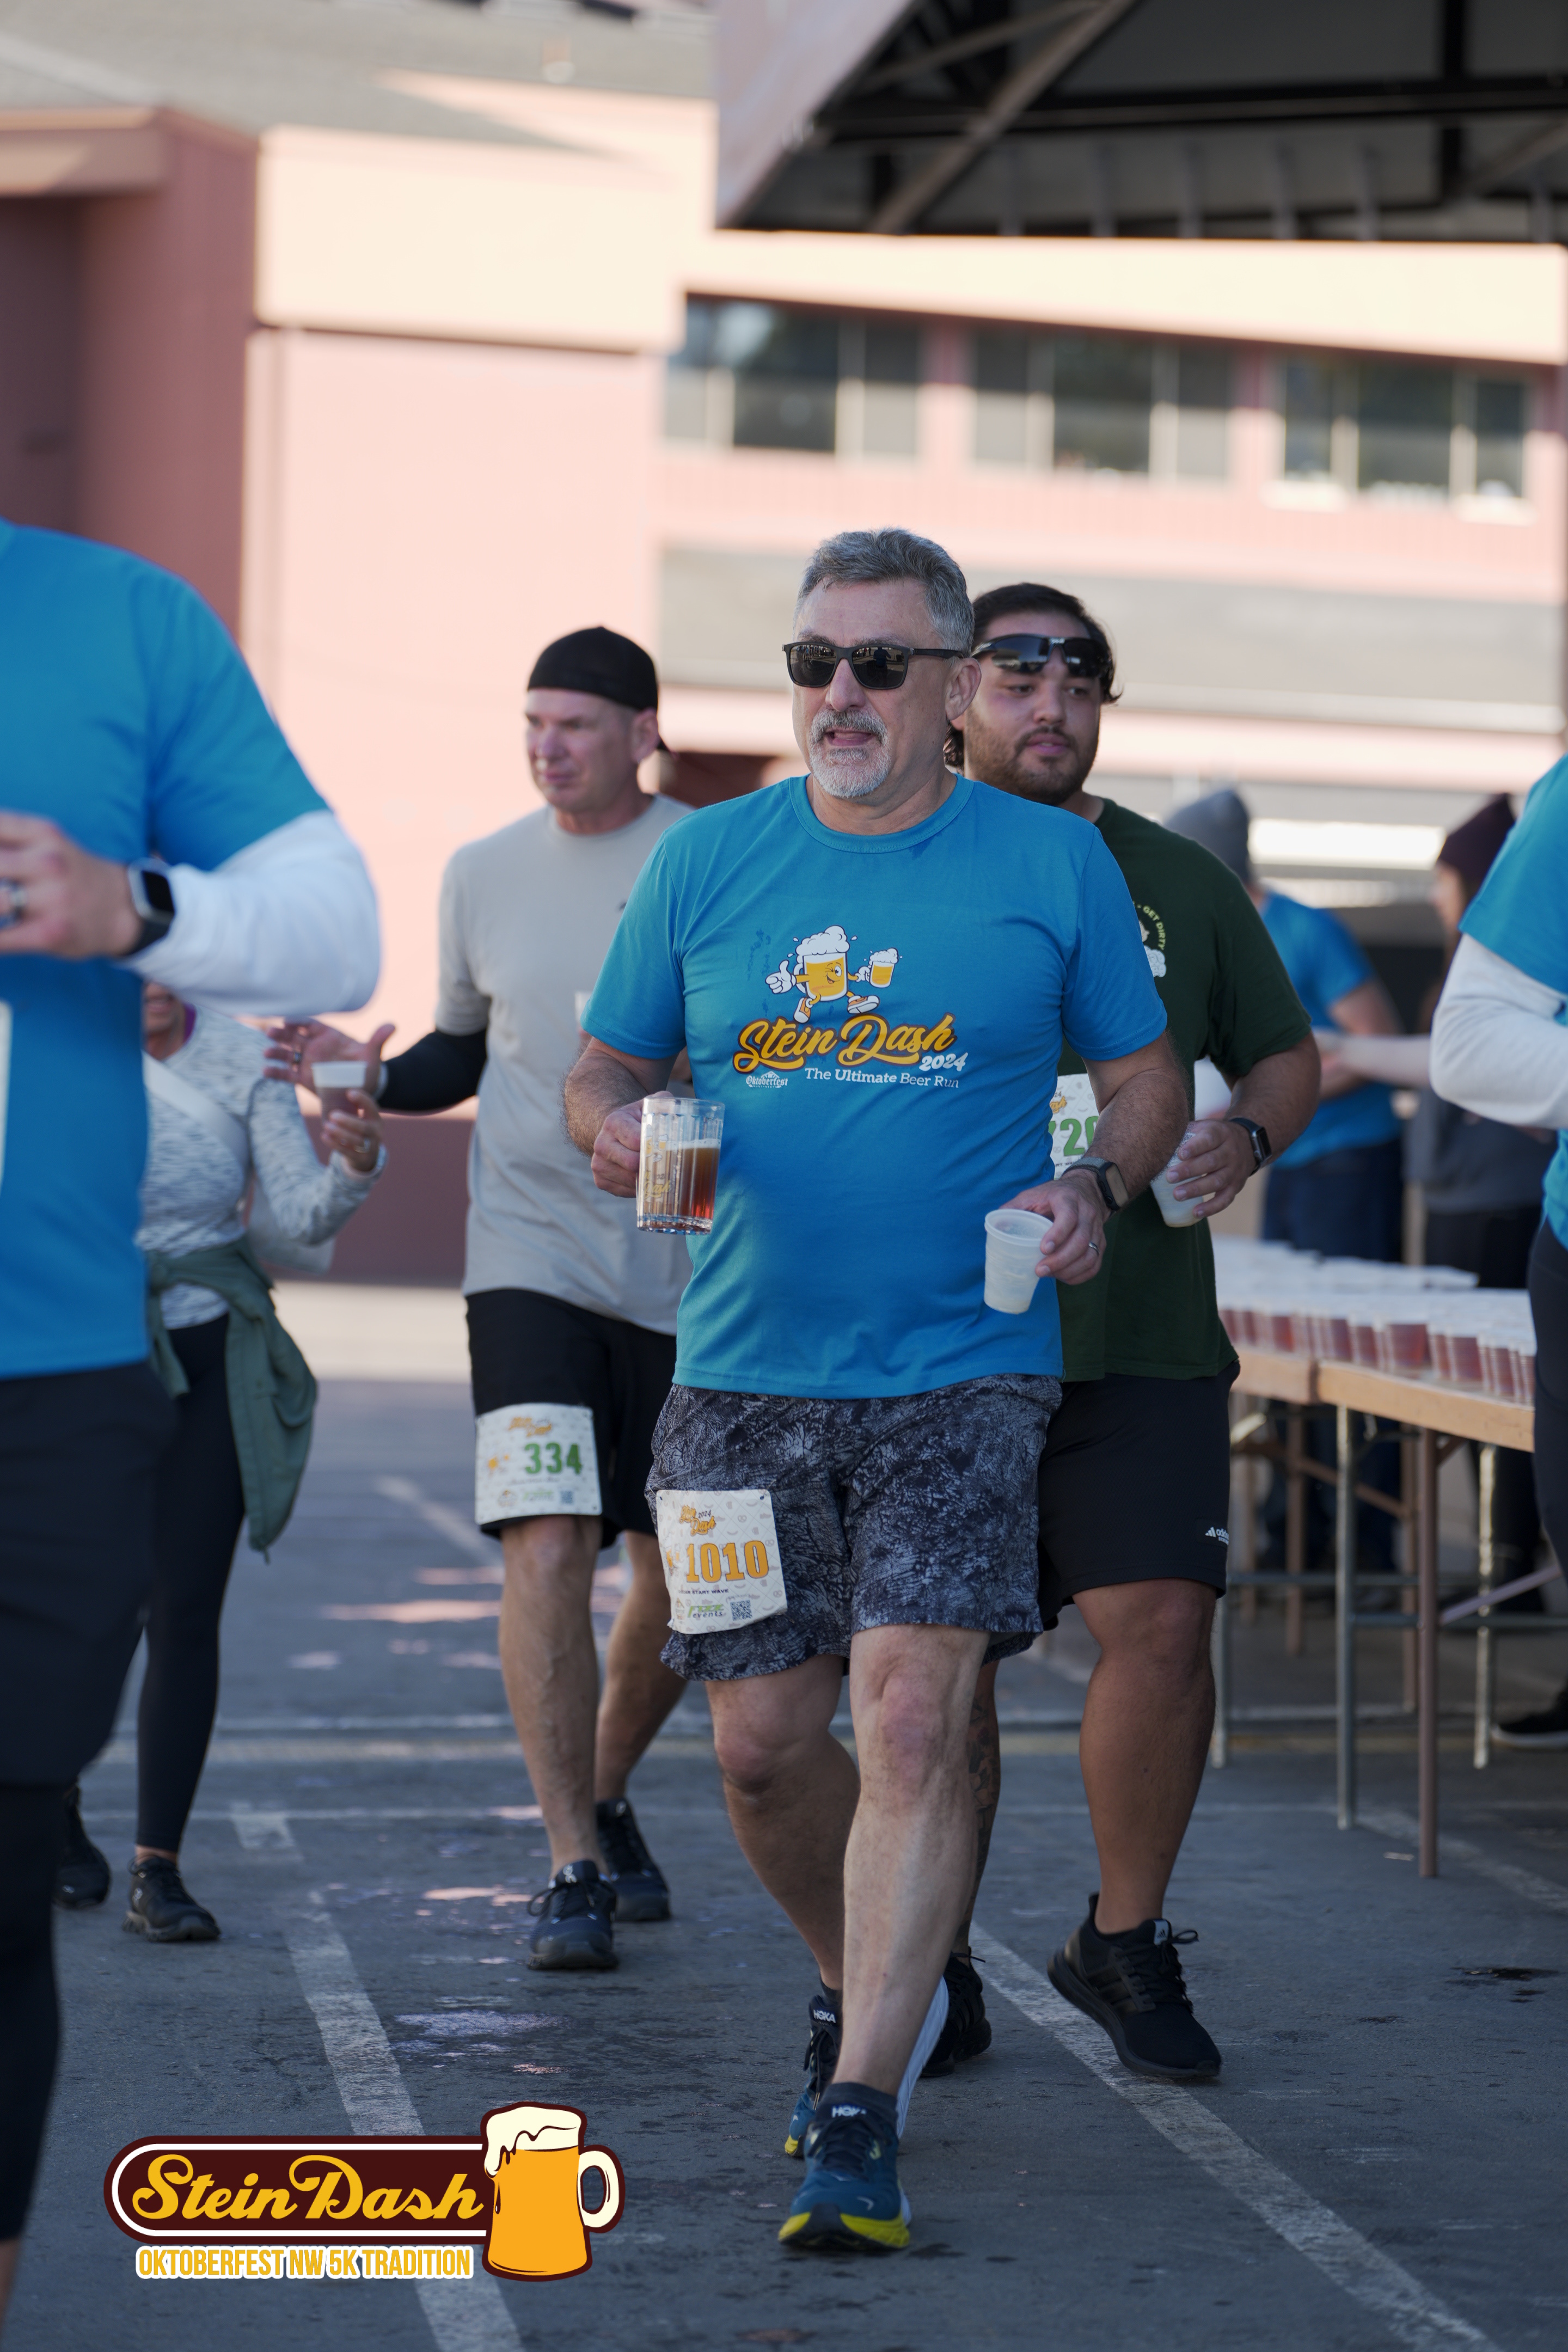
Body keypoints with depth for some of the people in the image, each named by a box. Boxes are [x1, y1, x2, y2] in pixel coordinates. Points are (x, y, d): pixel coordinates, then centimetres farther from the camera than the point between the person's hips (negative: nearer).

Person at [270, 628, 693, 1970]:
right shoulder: (484, 876, 8)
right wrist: (369, 1075, 1)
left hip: (687, 1268, 0)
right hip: (530, 1252, 1)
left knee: (680, 1580, 8)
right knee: (548, 1548, -14)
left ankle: (606, 1796, 35)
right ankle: (574, 1868, -7)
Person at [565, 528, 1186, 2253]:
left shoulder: (1053, 864, 3)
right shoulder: (707, 860, 8)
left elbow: (1144, 1077, 11)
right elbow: (603, 1070, 14)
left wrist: (1098, 1185, -9)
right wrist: (619, 1127, -9)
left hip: (961, 1370, -3)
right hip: (744, 1376, 3)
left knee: (913, 1714, -16)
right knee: (762, 1741, 6)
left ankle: (863, 2113, -11)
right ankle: (868, 1992, 34)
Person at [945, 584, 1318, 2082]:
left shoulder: (1179, 882, 12)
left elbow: (1286, 1057, 18)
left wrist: (1244, 1138, -2)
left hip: (1142, 1337, 1)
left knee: (1160, 1624, -9)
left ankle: (1123, 1944, 12)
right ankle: (933, 1975, 18)